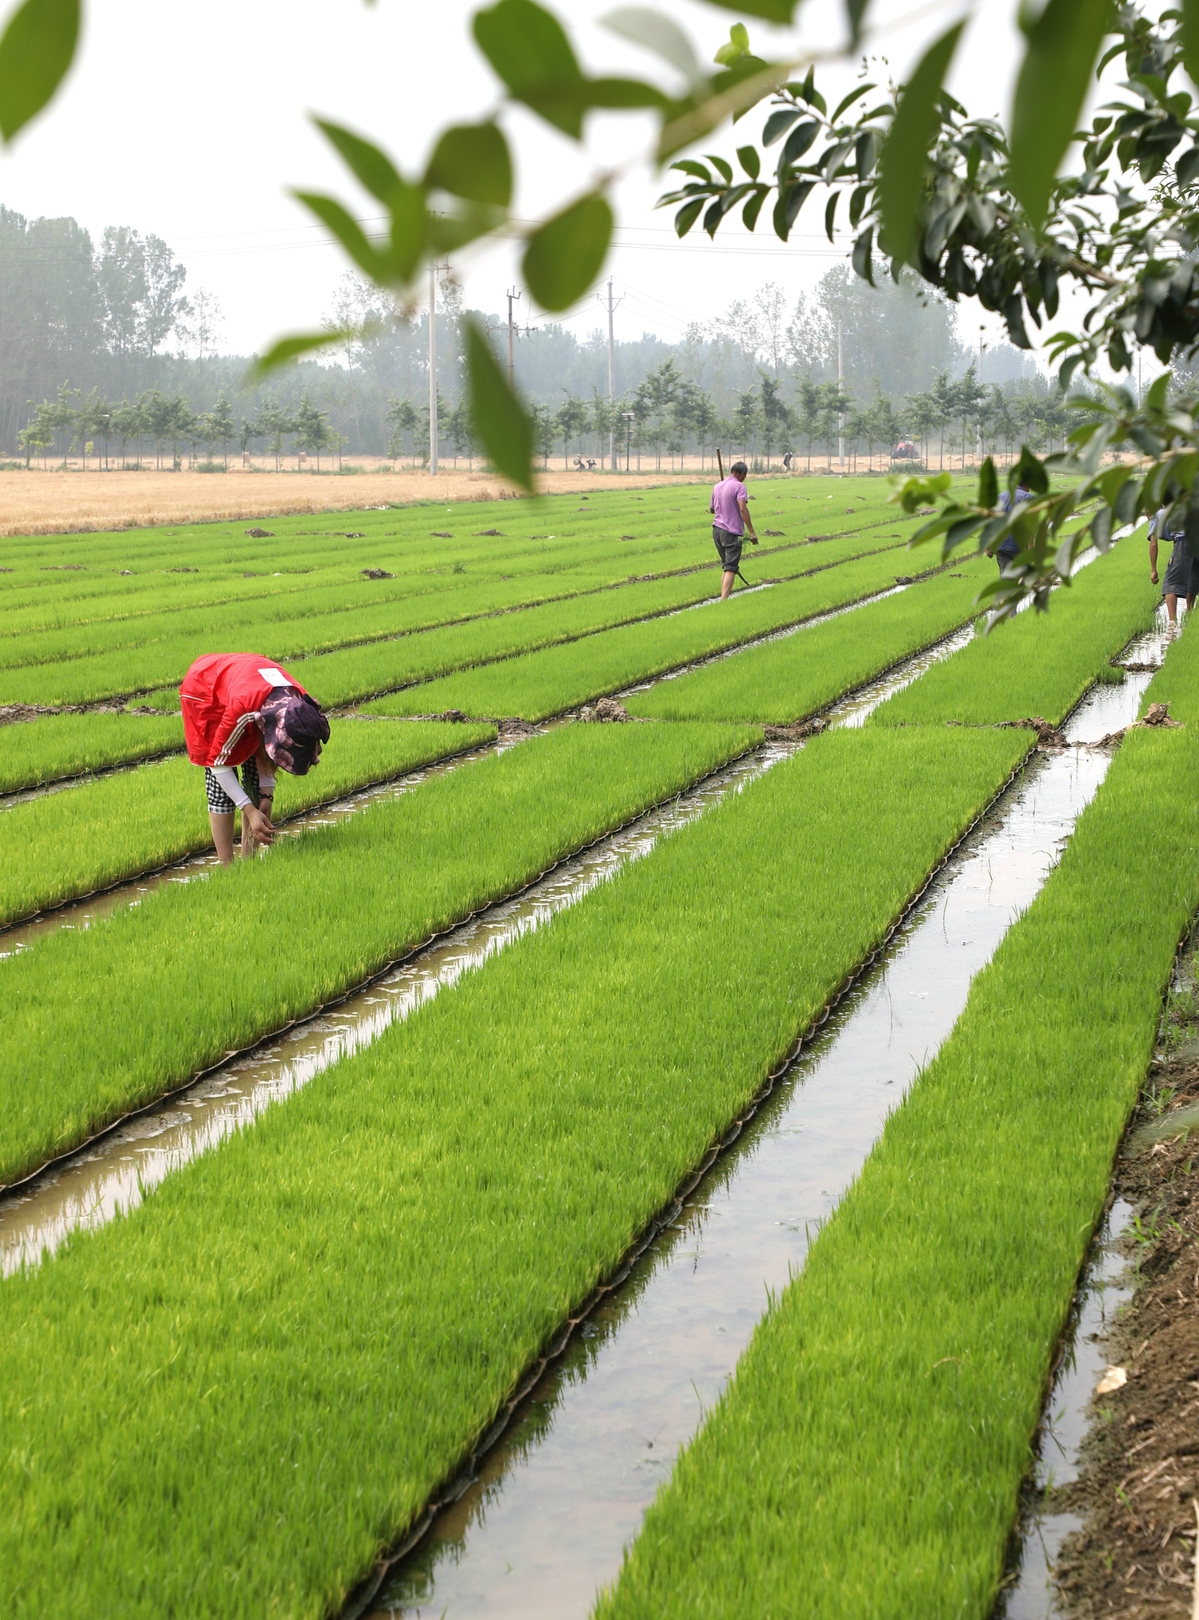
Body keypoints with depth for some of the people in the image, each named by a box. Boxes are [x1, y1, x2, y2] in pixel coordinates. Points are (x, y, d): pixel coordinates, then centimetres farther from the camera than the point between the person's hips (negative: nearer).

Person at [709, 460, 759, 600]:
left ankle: (723, 598, 16)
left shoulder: (718, 486, 13)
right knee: (731, 568, -8)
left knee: (726, 567, 18)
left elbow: (711, 509, 24)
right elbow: (743, 509, -21)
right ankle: (724, 600, -18)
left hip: (717, 530, 7)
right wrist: (751, 532, -22)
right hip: (732, 531, -7)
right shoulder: (739, 486, -9)